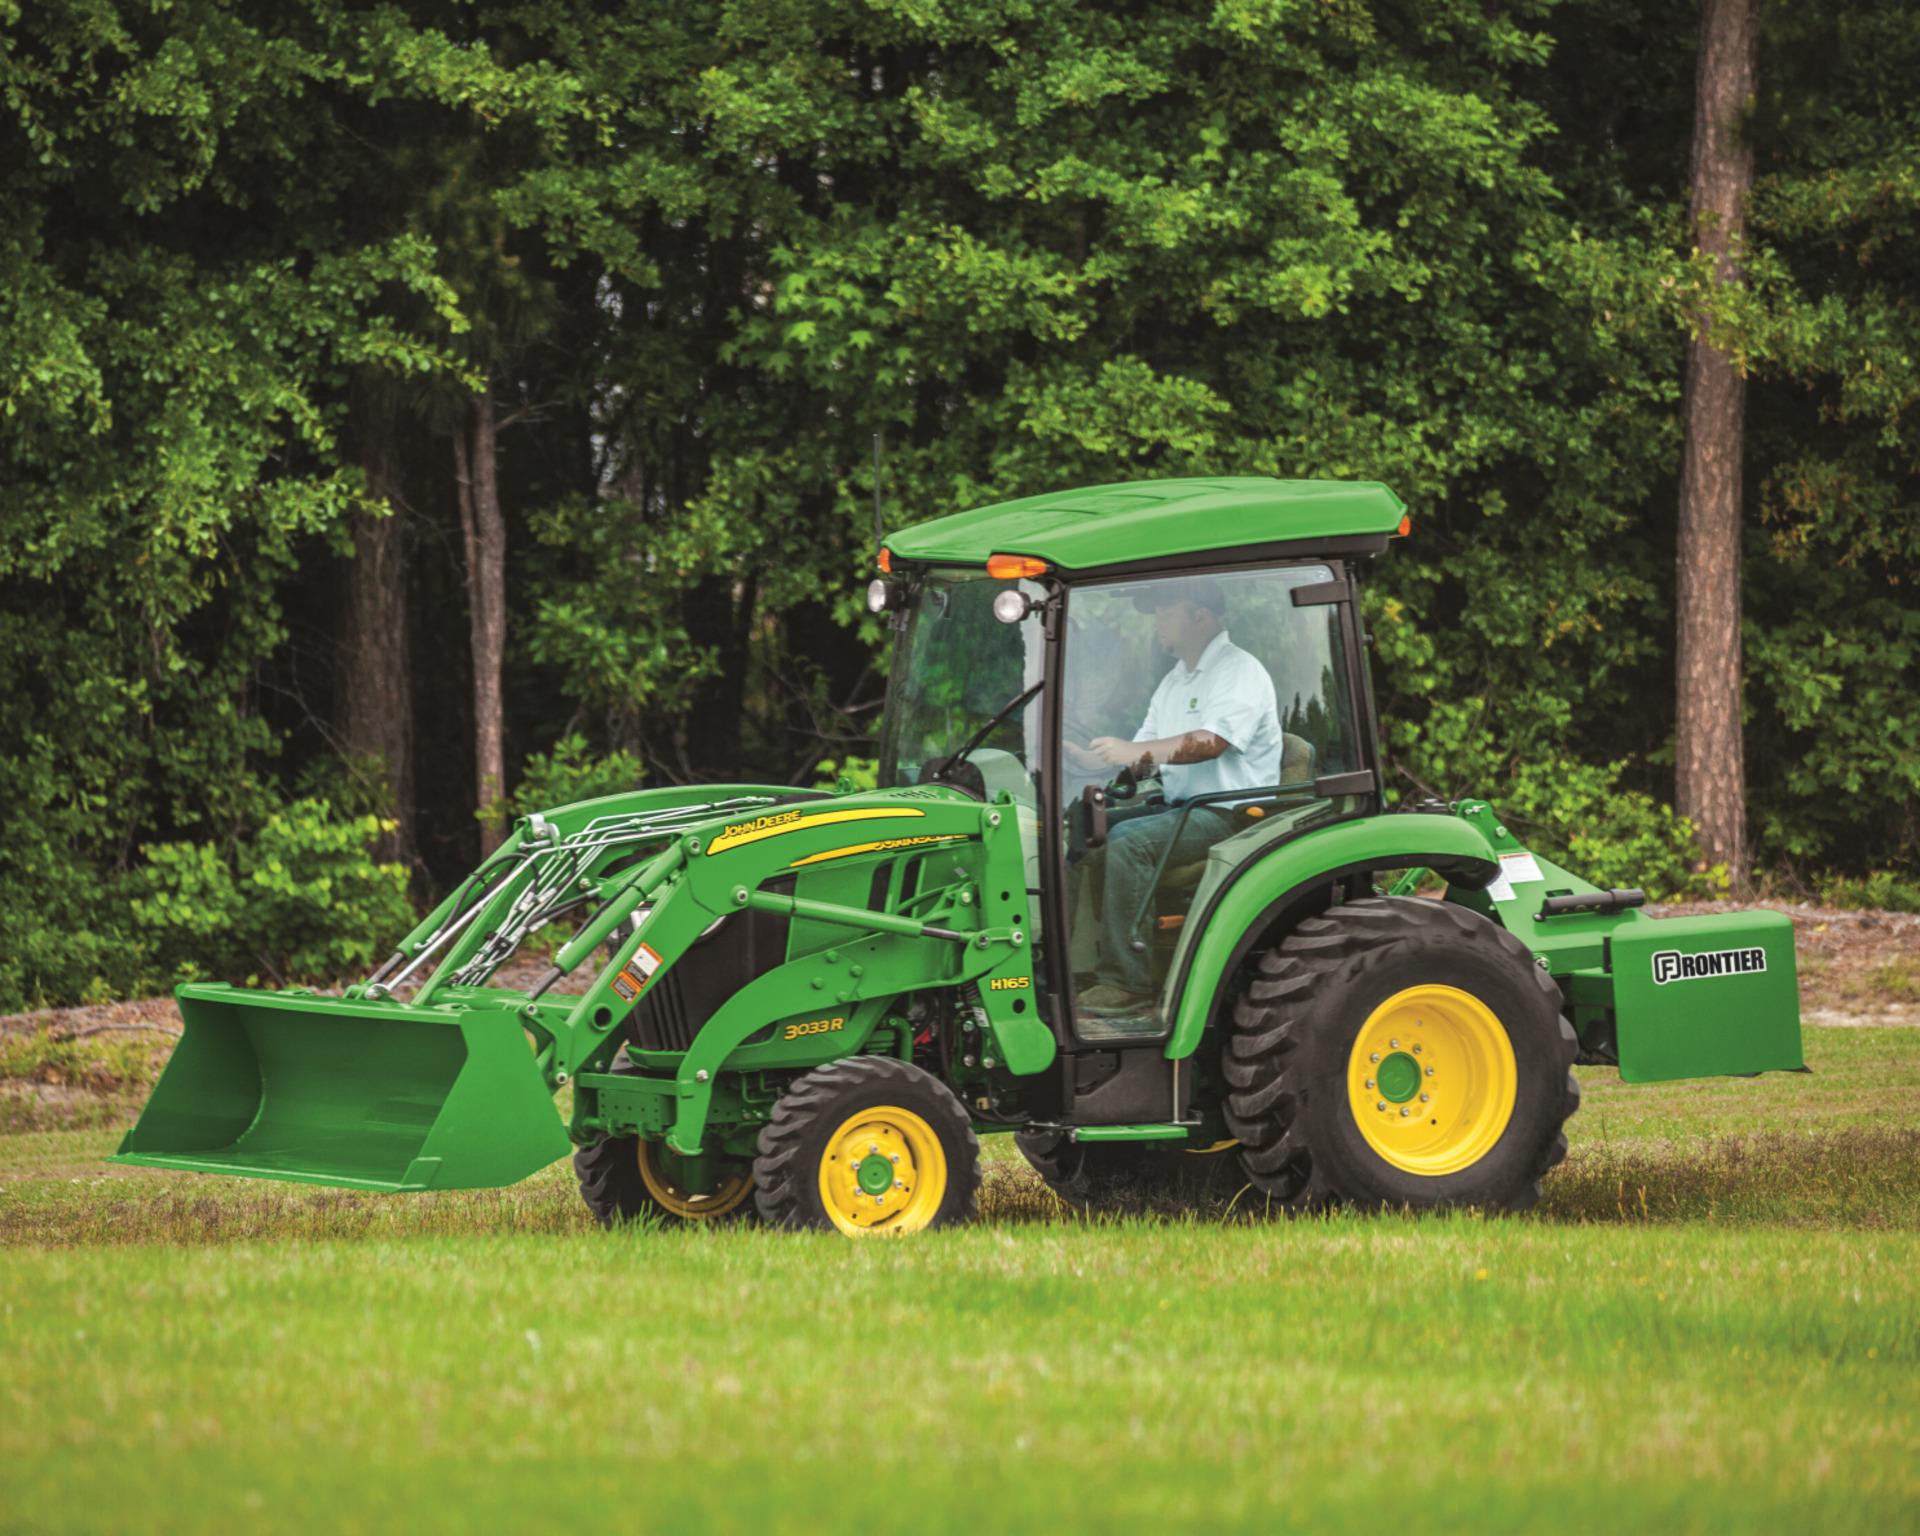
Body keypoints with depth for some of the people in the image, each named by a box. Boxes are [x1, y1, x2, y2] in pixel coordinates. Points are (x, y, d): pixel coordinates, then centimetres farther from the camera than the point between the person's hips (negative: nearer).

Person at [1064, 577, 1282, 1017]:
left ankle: (1128, 983, -28)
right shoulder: (1175, 681, 22)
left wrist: (1134, 751, -32)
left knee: (1129, 844, -29)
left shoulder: (1241, 672, -8)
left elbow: (1211, 742, -24)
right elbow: (1142, 757, 19)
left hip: (1230, 815, -9)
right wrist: (1082, 757, 1)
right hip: (1183, 810, 9)